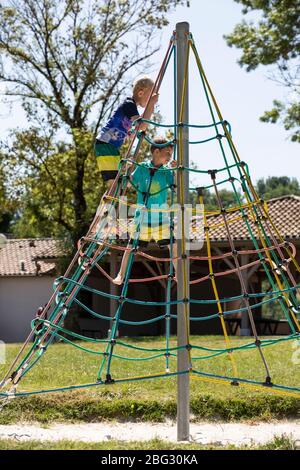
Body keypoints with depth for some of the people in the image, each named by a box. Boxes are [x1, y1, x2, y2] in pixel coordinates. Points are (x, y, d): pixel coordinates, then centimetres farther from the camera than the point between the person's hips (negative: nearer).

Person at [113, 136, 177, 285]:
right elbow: (130, 184, 6)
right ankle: (121, 275, 16)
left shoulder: (167, 171, 1)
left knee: (173, 245, -2)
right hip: (142, 214, -2)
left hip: (162, 216, 2)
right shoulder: (142, 167, -4)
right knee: (131, 245, 3)